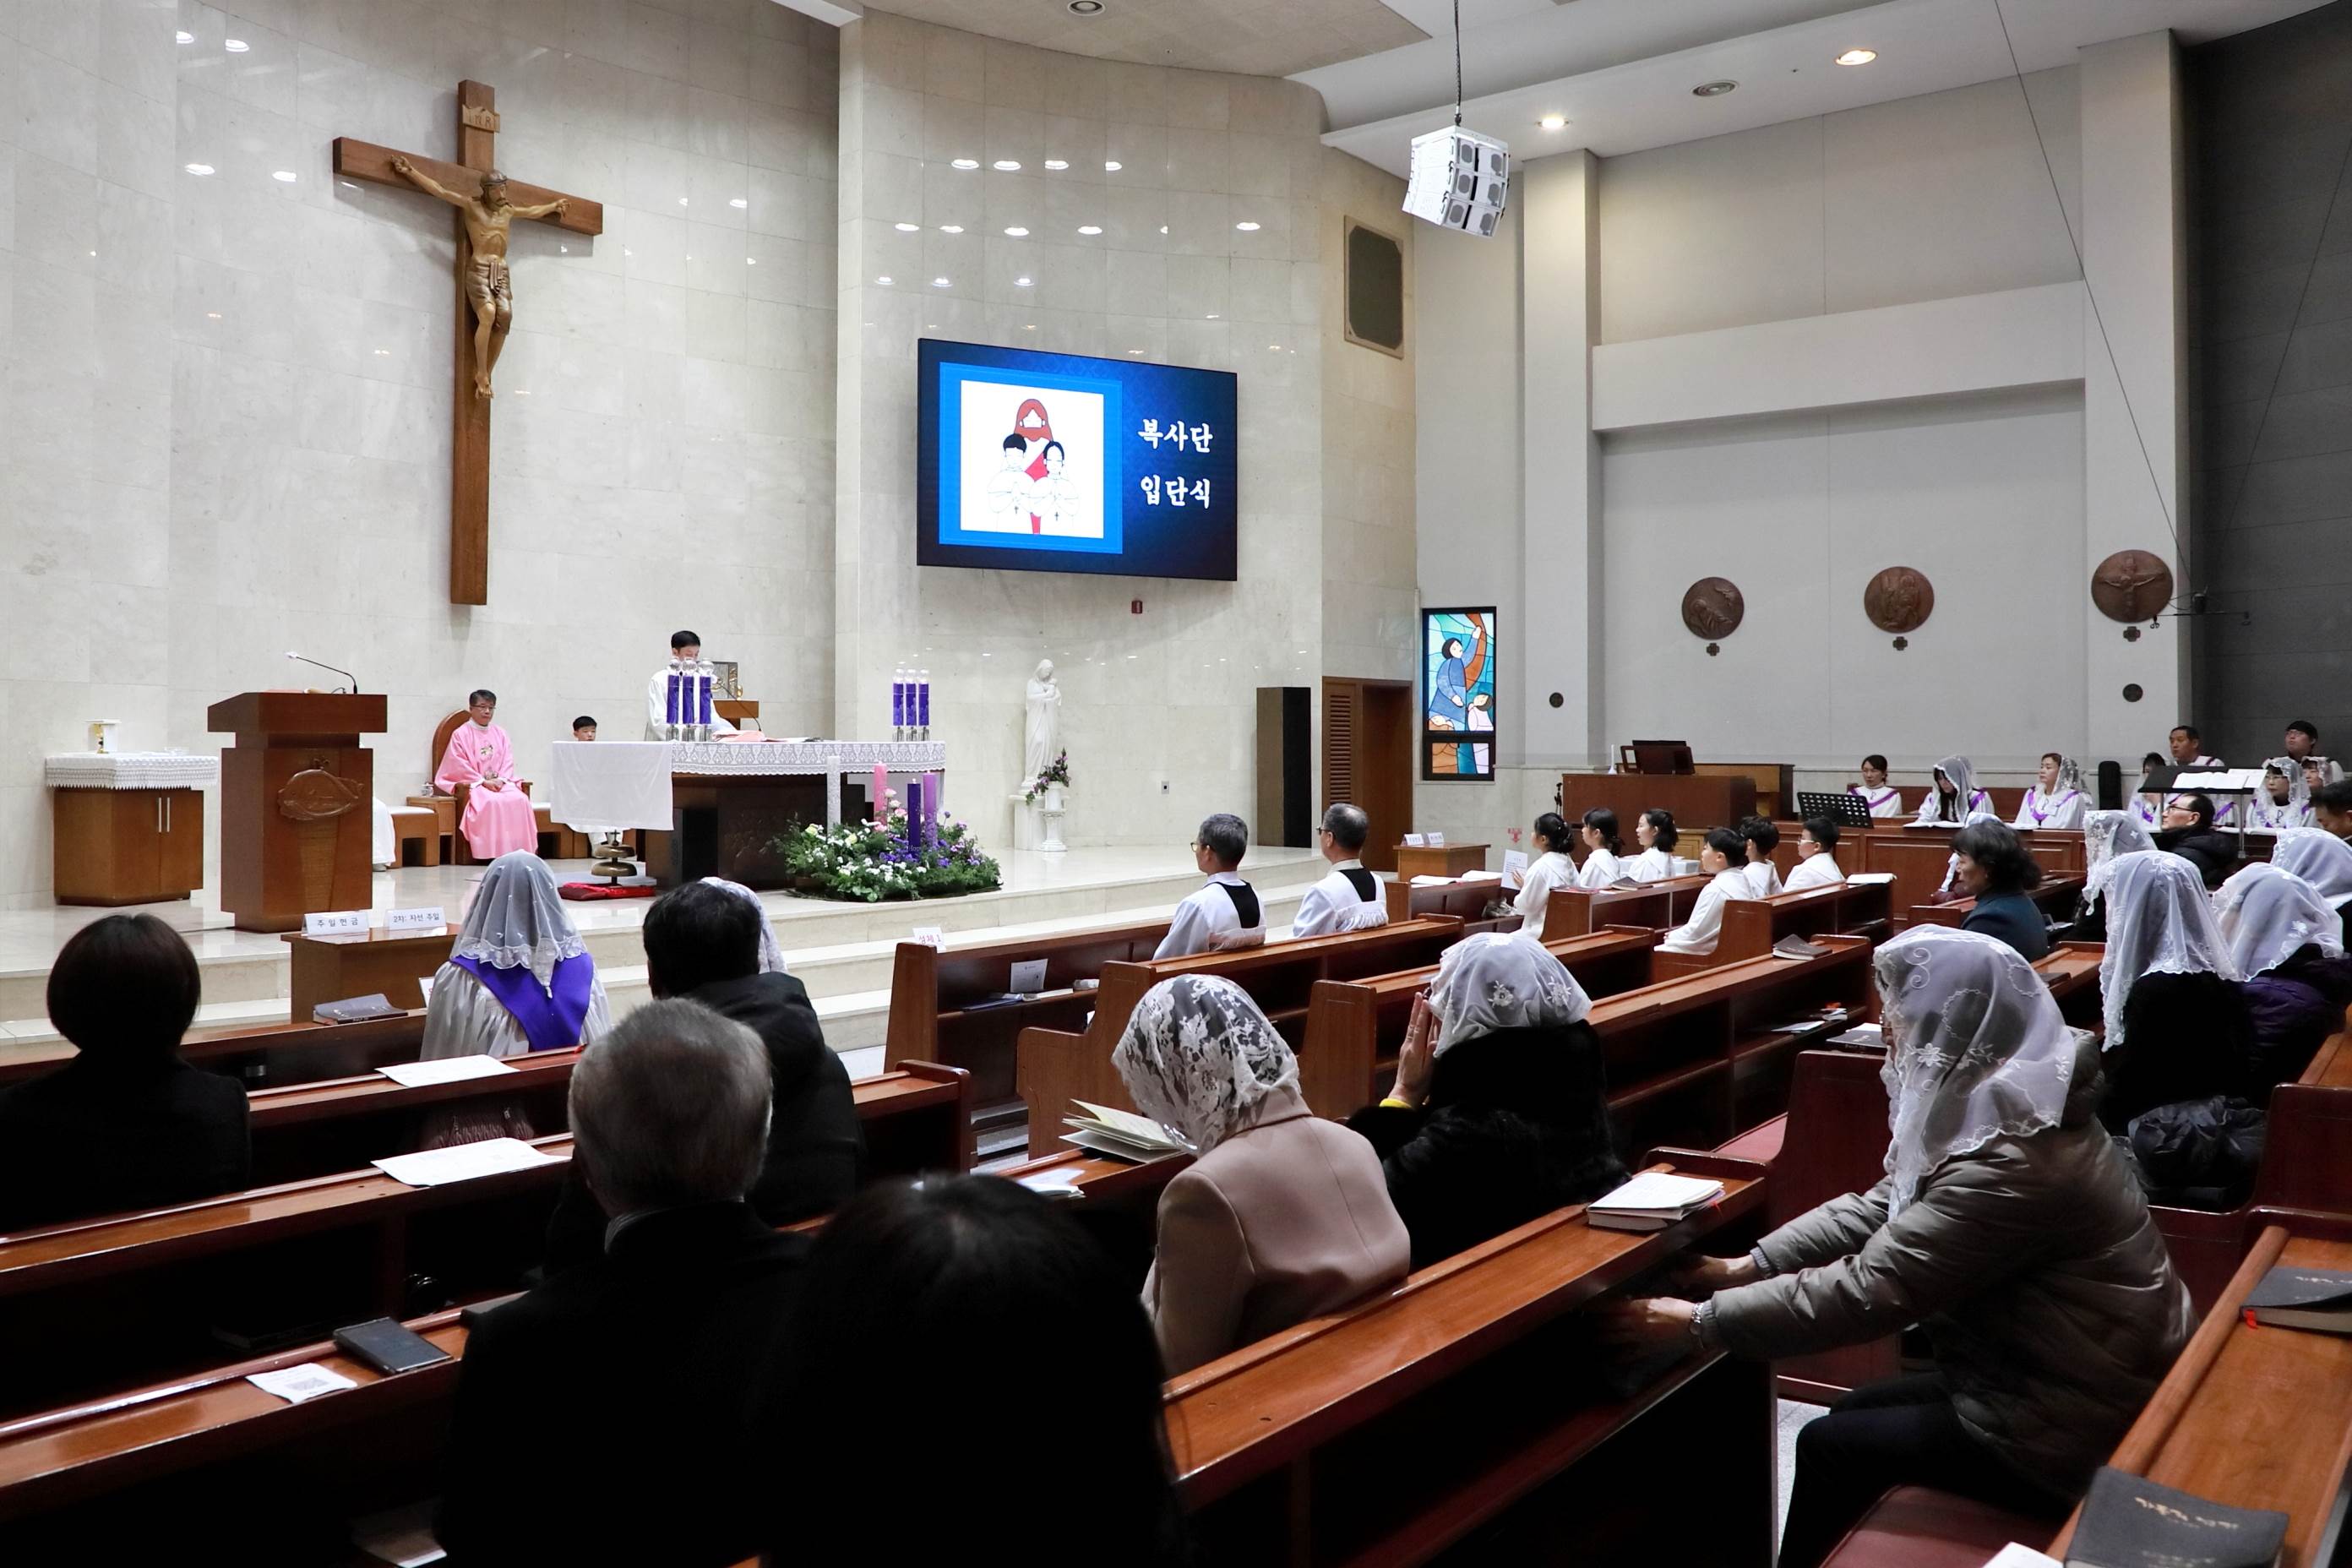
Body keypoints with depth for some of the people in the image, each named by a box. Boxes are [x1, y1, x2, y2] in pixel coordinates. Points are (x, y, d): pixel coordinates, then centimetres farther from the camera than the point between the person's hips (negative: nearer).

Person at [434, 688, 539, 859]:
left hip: (500, 783, 4)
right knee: (492, 802, -35)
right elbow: (460, 766, -7)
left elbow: (508, 761, 10)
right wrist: (483, 782, -15)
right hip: (472, 783, -4)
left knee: (520, 799, -25)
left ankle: (517, 850, -25)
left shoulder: (500, 734, 15)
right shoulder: (461, 734, 0)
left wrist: (500, 780, -9)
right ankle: (492, 851, -32)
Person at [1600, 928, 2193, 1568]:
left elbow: (1864, 1293, -29)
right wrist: (1750, 1264, 0)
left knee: (1830, 1447, 2)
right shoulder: (1998, 1109, 1)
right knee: (1854, 1415, 17)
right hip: (2057, 1383, 9)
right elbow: (1881, 1207, 7)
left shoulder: (2012, 1163, -31)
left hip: (2074, 1431, -9)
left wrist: (1699, 1323, -22)